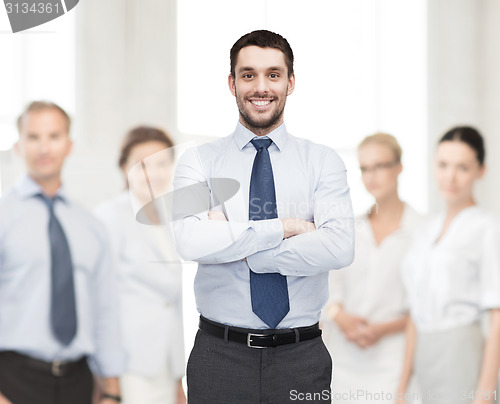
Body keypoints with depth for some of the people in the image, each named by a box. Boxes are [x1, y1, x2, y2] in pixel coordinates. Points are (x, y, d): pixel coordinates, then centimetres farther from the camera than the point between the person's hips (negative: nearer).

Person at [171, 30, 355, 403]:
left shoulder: (323, 162, 3)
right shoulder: (199, 161, 2)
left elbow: (340, 248, -13)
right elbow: (191, 242, -16)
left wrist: (238, 248, -15)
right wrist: (285, 227, -15)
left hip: (302, 358, 1)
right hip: (221, 356, 0)